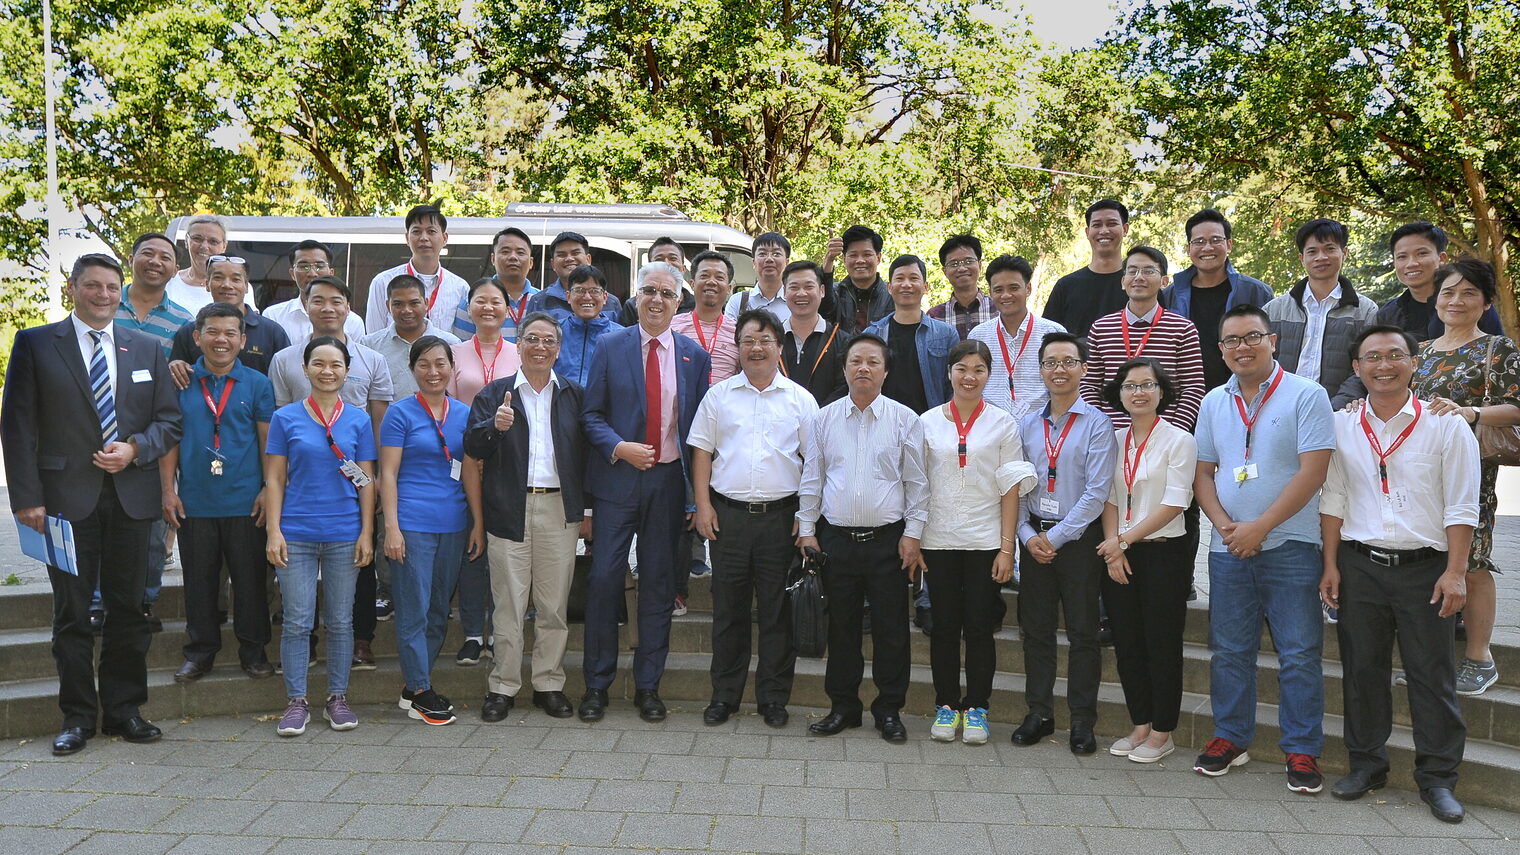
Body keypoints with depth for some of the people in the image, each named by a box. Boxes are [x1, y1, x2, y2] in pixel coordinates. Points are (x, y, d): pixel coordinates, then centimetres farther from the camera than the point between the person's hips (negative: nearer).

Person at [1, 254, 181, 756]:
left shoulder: (146, 349, 12)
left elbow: (169, 419, 11)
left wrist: (135, 449, -9)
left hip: (131, 497, 3)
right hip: (67, 498, -2)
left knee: (127, 607, 8)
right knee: (72, 611, 4)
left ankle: (124, 710, 19)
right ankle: (78, 717, 14)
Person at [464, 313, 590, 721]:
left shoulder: (575, 395, 11)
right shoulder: (494, 394, 8)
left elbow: (586, 453, 9)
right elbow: (472, 448, 1)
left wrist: (587, 508, 3)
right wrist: (495, 425, -20)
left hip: (560, 509, 1)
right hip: (510, 511, -1)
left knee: (555, 604, 5)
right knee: (508, 603, 3)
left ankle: (549, 684, 16)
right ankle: (503, 686, 13)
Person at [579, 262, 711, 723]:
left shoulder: (695, 356, 6)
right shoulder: (610, 347, 3)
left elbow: (700, 426, 7)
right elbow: (591, 414, 3)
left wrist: (698, 490, 1)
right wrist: (619, 448, -15)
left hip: (668, 480, 1)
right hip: (618, 478, -1)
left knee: (658, 583, 7)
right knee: (604, 578, -3)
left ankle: (648, 685, 18)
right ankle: (597, 684, 11)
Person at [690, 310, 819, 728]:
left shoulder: (800, 399, 6)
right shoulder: (719, 395, 8)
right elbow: (701, 451, 8)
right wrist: (703, 504, -2)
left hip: (781, 516, -1)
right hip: (728, 514, 1)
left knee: (777, 611, 5)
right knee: (728, 610, 7)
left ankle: (774, 698, 15)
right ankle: (724, 695, 18)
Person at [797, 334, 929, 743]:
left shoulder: (904, 419, 2)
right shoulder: (825, 418, 7)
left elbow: (917, 482, 3)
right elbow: (811, 478, 10)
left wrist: (912, 534, -3)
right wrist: (806, 530, 5)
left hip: (888, 540, -1)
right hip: (836, 538, 2)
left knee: (891, 629, 3)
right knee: (841, 627, 10)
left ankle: (889, 710, 17)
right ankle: (843, 706, 22)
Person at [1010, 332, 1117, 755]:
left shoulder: (1097, 425, -6)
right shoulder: (1027, 426, 9)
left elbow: (1097, 491, -11)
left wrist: (1056, 537, -12)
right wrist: (1027, 534, -5)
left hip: (1078, 539, -4)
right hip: (1034, 538, 4)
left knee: (1082, 632, 3)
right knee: (1035, 629, 9)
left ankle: (1082, 720, 13)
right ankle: (1039, 713, 20)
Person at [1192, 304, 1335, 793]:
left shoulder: (1306, 395, -4)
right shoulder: (1214, 403, 10)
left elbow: (1312, 471, -11)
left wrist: (1259, 527, -14)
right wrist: (1224, 525, -5)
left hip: (1289, 546, -4)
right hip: (1229, 549, 4)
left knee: (1299, 654, 1)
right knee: (1228, 650, 10)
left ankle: (1302, 751, 11)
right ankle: (1230, 738, 23)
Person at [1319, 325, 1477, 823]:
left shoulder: (1446, 426, 0)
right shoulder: (1342, 427, 7)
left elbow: (1461, 507, -3)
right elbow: (1332, 499, 9)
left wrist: (1455, 572, -9)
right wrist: (1331, 566, 3)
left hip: (1424, 567, -2)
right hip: (1359, 565, 2)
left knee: (1431, 674, 2)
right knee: (1362, 669, 8)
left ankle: (1437, 777, 14)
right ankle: (1367, 764, 22)